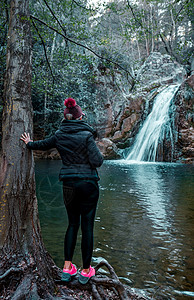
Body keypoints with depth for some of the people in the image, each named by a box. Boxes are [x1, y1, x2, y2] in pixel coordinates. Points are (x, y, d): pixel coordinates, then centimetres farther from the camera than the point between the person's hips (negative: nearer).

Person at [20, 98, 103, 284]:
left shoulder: (59, 136, 3)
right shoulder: (86, 135, -11)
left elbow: (41, 145, 21)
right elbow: (97, 162, -16)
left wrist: (29, 143, 42)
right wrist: (100, 156, 7)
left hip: (69, 185, 4)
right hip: (88, 184, -4)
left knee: (73, 224, 18)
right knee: (87, 226, 7)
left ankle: (67, 268, 18)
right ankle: (86, 271, 18)